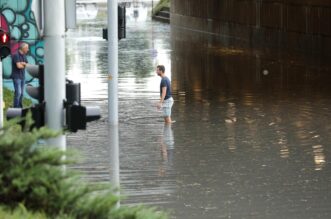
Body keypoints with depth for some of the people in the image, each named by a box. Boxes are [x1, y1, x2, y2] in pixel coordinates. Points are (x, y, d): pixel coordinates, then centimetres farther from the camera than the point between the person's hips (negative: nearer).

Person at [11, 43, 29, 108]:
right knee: (18, 92, -12)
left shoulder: (24, 55, 10)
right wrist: (23, 65, -4)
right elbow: (19, 66, -25)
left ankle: (20, 107, 14)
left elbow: (26, 65, 1)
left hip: (22, 76, 8)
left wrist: (22, 63, -20)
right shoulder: (16, 55, -19)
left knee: (21, 93, 8)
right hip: (16, 77, -8)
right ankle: (16, 107, -6)